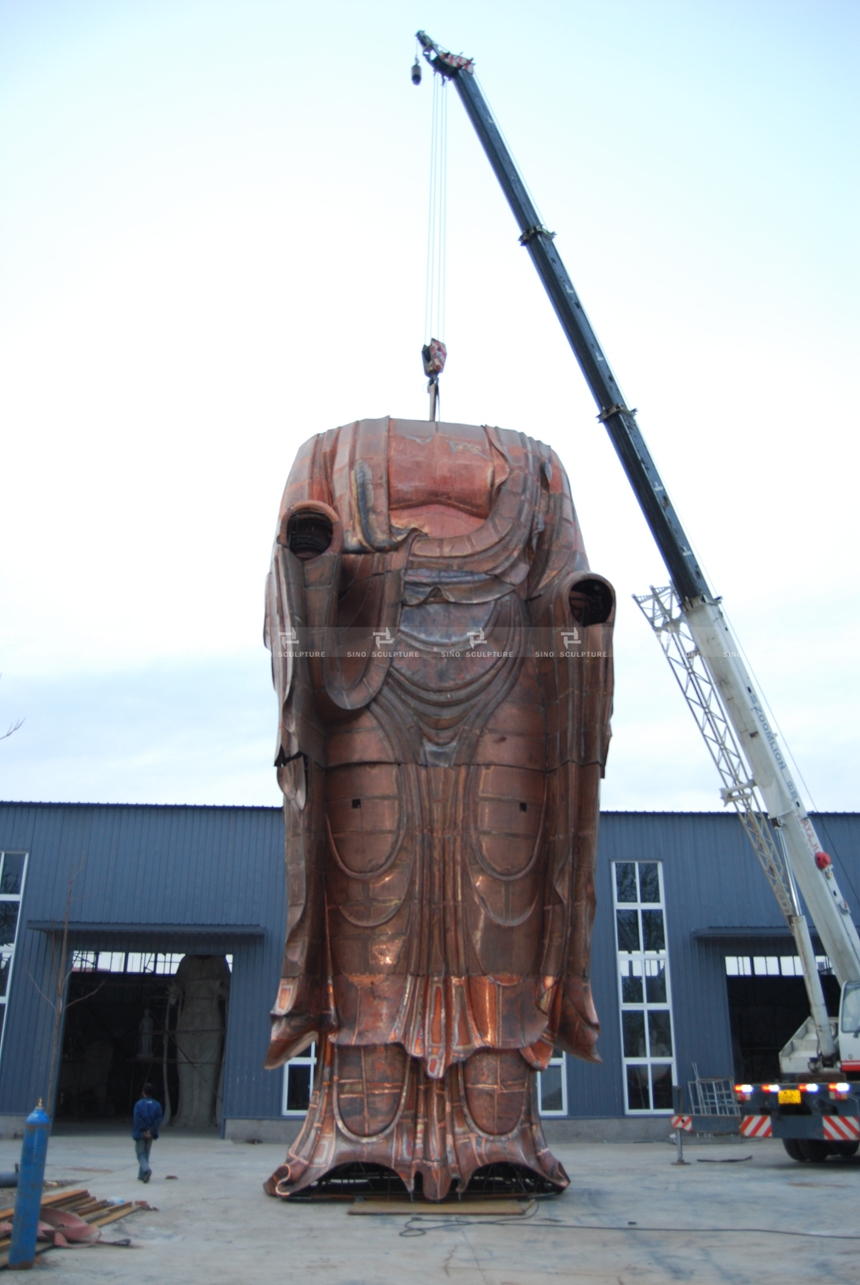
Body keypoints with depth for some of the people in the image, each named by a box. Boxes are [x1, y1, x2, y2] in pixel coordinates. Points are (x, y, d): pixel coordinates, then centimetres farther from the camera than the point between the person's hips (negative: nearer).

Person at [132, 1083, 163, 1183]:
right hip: (150, 1134, 4)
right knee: (146, 1154, 17)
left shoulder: (139, 1104, -9)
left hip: (140, 1133, -4)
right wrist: (150, 1130, -11)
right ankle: (141, 1176, 21)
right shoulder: (157, 1105, 1)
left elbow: (137, 1119, -18)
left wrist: (144, 1131, -11)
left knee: (140, 1154, 2)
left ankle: (146, 1169, -23)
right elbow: (159, 1118, -9)